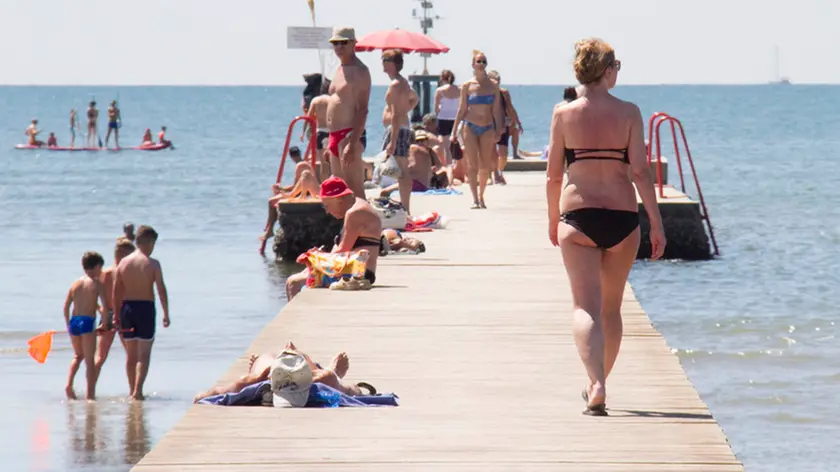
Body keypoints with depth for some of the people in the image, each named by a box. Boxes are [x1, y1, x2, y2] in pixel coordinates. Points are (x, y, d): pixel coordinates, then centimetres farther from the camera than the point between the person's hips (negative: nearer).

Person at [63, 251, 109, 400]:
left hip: (73, 321, 5)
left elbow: (66, 306, 11)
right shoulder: (97, 284, -4)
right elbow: (105, 306, -10)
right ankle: (90, 394, -2)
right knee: (89, 359, 0)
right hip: (88, 322, -5)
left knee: (78, 355, 24)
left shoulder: (75, 284, 10)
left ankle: (69, 384, 7)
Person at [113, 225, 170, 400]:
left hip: (127, 307, 4)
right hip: (145, 307, -4)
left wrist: (116, 315, 12)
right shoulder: (153, 264, -7)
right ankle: (138, 390, -12)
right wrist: (166, 314, -3)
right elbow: (161, 290, -10)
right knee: (144, 354, -1)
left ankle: (132, 391, 20)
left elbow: (116, 292, 6)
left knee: (130, 354, 14)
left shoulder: (123, 262, 4)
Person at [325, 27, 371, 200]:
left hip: (350, 136, -10)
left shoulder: (359, 71, -9)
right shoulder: (340, 70, 20)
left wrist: (352, 144, -25)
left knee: (354, 192, -13)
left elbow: (362, 110, -17)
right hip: (335, 137, 10)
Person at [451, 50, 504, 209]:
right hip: (470, 126, -2)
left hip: (487, 128, 2)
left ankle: (481, 197, 17)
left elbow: (496, 110, 6)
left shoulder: (493, 86, 4)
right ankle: (475, 199, -6)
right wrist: (454, 131, 2)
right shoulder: (467, 86, 1)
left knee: (485, 166, 4)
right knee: (472, 165, -6)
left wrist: (498, 131, 2)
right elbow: (462, 109, 4)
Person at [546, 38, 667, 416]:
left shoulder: (564, 114, -1)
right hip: (622, 217, 1)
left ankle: (596, 386, -24)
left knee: (586, 306, -4)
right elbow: (640, 171, -6)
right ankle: (599, 383, 32)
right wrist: (656, 223, -1)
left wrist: (552, 219, 17)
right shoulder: (628, 113, -2)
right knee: (611, 307, 18)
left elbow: (554, 176, 3)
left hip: (578, 215, -1)